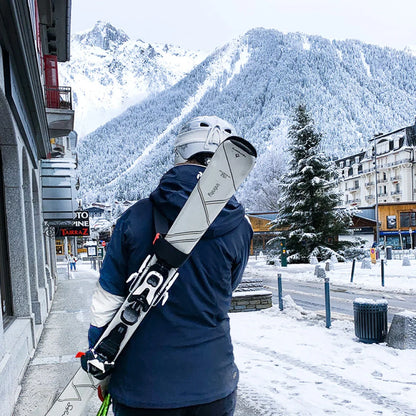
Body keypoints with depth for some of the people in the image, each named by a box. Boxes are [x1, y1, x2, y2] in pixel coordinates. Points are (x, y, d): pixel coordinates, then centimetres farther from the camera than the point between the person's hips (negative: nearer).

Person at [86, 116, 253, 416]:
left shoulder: (136, 217, -12)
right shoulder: (239, 227, -10)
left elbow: (106, 303, -6)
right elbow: (220, 299, 2)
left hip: (140, 391, 0)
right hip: (214, 388, 1)